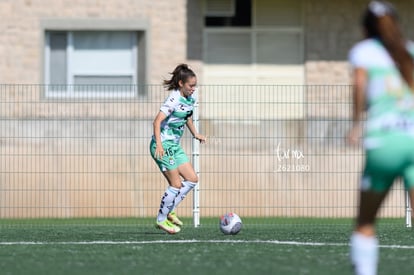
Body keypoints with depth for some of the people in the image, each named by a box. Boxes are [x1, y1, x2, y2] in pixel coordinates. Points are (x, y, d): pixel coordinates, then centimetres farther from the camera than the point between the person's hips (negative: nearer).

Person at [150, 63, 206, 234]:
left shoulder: (190, 99, 7)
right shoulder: (174, 100, -20)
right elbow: (157, 121, -28)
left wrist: (195, 134, 23)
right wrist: (159, 145, -38)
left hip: (175, 146, 9)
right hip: (163, 146, -9)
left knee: (192, 179, 4)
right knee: (176, 184, -8)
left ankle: (169, 211, 12)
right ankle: (161, 220, 4)